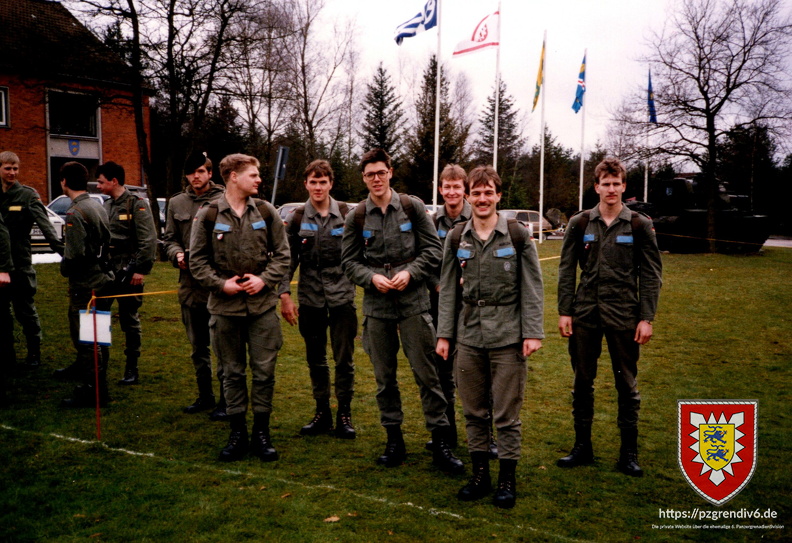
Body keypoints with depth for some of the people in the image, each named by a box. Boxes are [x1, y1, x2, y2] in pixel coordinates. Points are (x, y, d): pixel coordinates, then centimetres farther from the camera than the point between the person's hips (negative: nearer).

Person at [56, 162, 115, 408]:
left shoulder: (75, 212, -17)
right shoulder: (98, 206, 9)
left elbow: (75, 254, -23)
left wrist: (64, 268, -3)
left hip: (86, 286, -9)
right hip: (103, 279, 9)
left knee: (85, 340, 0)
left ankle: (94, 393, 7)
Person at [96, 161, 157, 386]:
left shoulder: (137, 205, -9)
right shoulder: (106, 206, 14)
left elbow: (148, 240, -15)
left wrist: (141, 270, -18)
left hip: (128, 271, -7)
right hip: (106, 270, 7)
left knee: (129, 318, 1)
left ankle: (131, 369, 11)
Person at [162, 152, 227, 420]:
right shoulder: (176, 203, 11)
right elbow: (169, 239, 13)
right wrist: (178, 254, -6)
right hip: (190, 284, 6)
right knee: (198, 346, 16)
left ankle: (226, 400, 11)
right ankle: (205, 396, 30)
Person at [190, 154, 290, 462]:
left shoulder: (265, 211, 4)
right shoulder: (208, 215, -1)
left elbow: (282, 253, 5)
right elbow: (197, 260, 2)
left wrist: (265, 279, -9)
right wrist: (221, 284, -10)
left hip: (263, 305, 1)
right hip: (225, 306, -1)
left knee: (264, 371, 3)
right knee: (232, 372, 8)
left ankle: (261, 433, 17)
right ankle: (238, 434, 21)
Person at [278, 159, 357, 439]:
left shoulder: (347, 215, 0)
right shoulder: (297, 218, 3)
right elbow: (289, 259, 4)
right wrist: (284, 294, -2)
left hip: (342, 297, -2)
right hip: (310, 299, 2)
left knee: (344, 359, 3)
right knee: (315, 360, 11)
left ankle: (344, 413, 17)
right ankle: (322, 412, 24)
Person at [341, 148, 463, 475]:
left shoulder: (412, 207, 1)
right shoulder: (357, 217, 5)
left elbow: (432, 249, 1)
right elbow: (349, 261, 6)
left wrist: (410, 272, -14)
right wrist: (371, 277, -12)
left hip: (413, 302, -2)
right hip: (376, 306, 2)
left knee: (426, 373, -1)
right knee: (385, 377, 10)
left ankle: (440, 443, 9)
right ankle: (394, 440, 24)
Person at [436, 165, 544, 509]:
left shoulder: (517, 236, -2)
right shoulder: (457, 238, 6)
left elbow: (531, 287, -2)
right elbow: (448, 290, 9)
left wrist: (533, 332, -7)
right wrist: (444, 334, 6)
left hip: (508, 338, -3)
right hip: (469, 338, 3)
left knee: (507, 413, 3)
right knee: (474, 411, 10)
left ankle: (507, 478, 18)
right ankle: (480, 474, 25)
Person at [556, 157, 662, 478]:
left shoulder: (639, 226, 0)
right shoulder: (580, 224, 4)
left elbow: (651, 275, 1)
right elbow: (567, 270, 5)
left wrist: (646, 318, -5)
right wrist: (564, 312, -1)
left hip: (624, 316, -1)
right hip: (584, 315, 2)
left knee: (627, 385, 7)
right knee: (582, 383, 9)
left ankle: (629, 453, 19)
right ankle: (582, 447, 22)